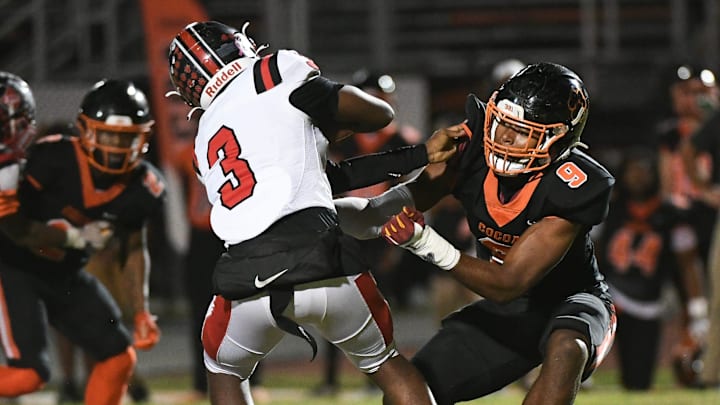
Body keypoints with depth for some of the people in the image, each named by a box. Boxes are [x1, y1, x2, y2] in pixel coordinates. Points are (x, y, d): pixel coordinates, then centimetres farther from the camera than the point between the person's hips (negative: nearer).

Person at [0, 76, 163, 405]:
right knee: (28, 374, -19)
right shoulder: (54, 159, -25)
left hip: (65, 278, 7)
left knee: (118, 358, 1)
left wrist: (141, 313, 3)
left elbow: (133, 249, 9)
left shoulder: (142, 187, -8)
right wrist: (72, 236, -26)